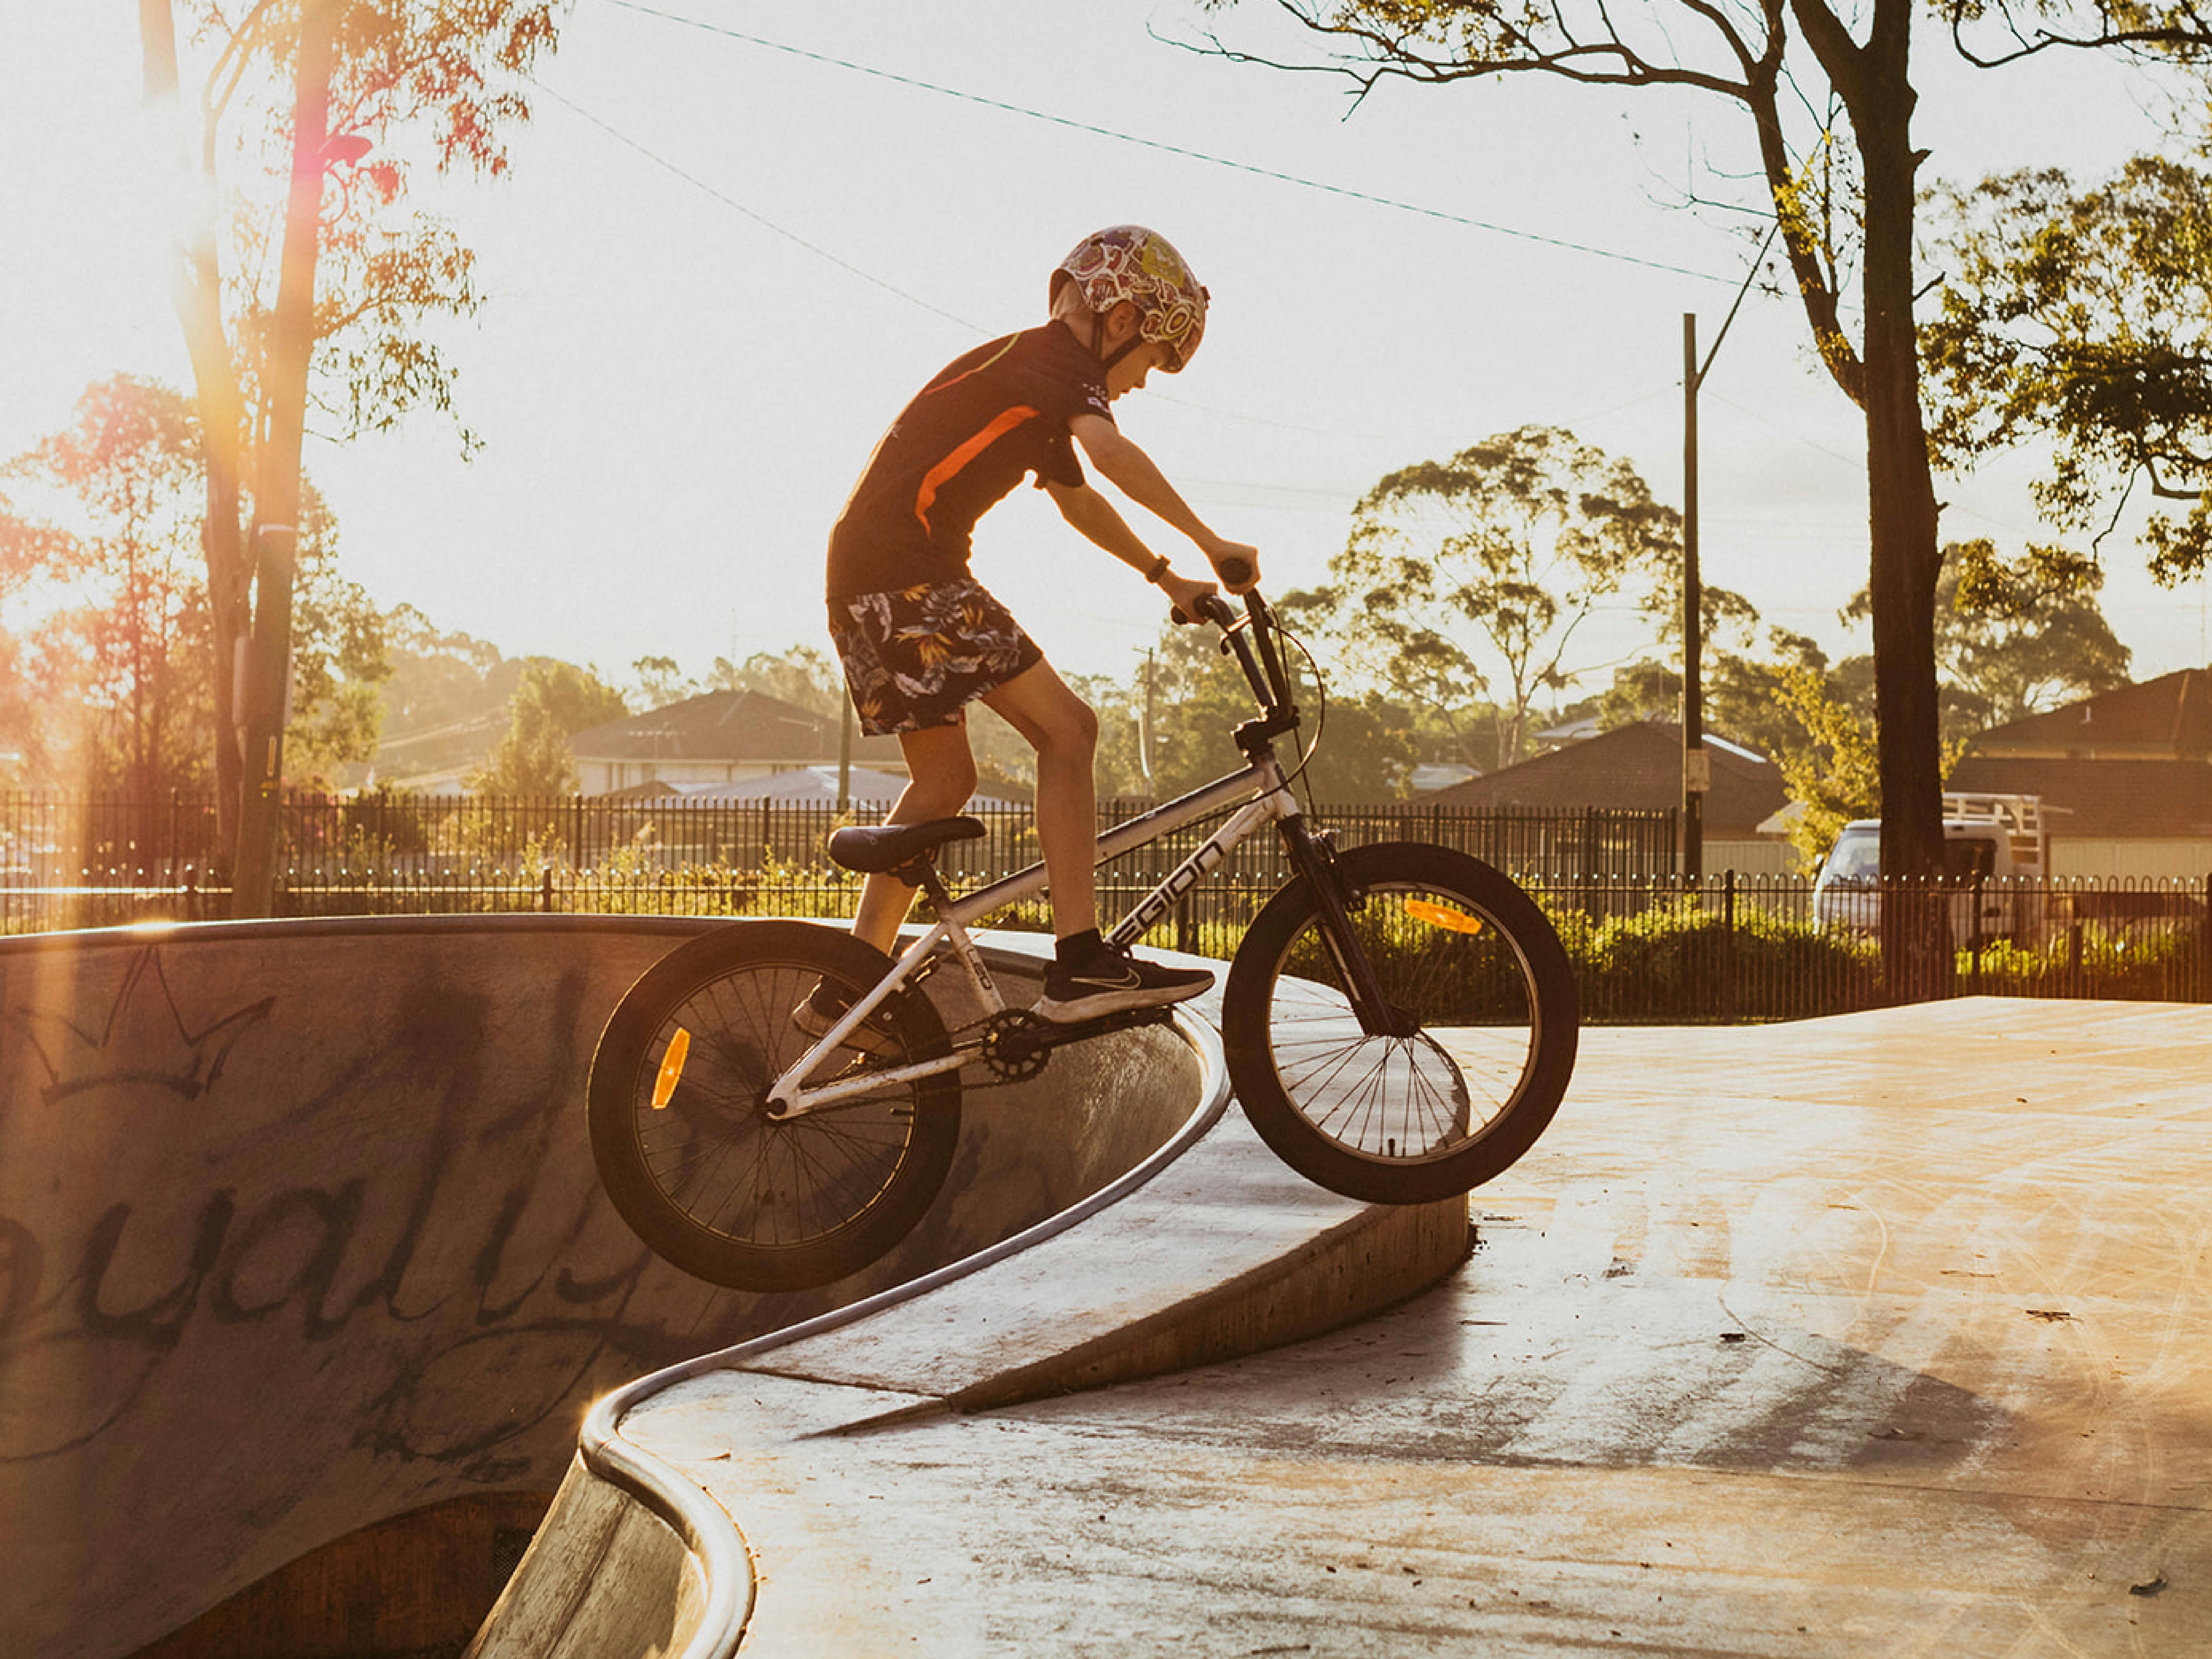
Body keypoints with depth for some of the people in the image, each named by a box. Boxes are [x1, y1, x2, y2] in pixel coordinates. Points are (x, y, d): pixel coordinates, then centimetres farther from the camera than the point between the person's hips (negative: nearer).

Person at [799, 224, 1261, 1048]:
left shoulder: (1031, 375, 25)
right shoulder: (1056, 356, -6)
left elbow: (1078, 500, 38)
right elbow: (1112, 454, -27)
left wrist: (1167, 578, 37)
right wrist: (1209, 542, -23)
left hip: (866, 579, 10)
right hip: (908, 574, -10)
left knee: (943, 780, 16)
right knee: (1066, 729, -11)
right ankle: (1081, 963, -15)